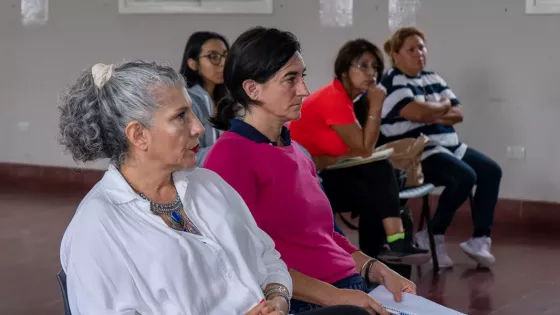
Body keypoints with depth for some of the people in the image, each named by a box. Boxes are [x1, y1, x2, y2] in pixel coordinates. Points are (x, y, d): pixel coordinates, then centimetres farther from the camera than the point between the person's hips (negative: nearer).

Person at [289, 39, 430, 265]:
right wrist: (376, 106, -20)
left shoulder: (346, 96, 7)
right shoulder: (335, 99, -21)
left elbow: (360, 148, 0)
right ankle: (395, 243, -20)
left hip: (324, 172, 8)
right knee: (380, 174, -17)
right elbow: (365, 149, -20)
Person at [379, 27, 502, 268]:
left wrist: (433, 115, -10)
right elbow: (418, 112, -24)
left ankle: (480, 240, -5)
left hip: (449, 147, 9)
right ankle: (433, 237, -12)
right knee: (465, 176, -28)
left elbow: (458, 113, 11)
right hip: (416, 154, -9)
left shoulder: (432, 79, 18)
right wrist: (444, 105, -3)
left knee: (491, 171, -5)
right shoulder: (392, 83, -8)